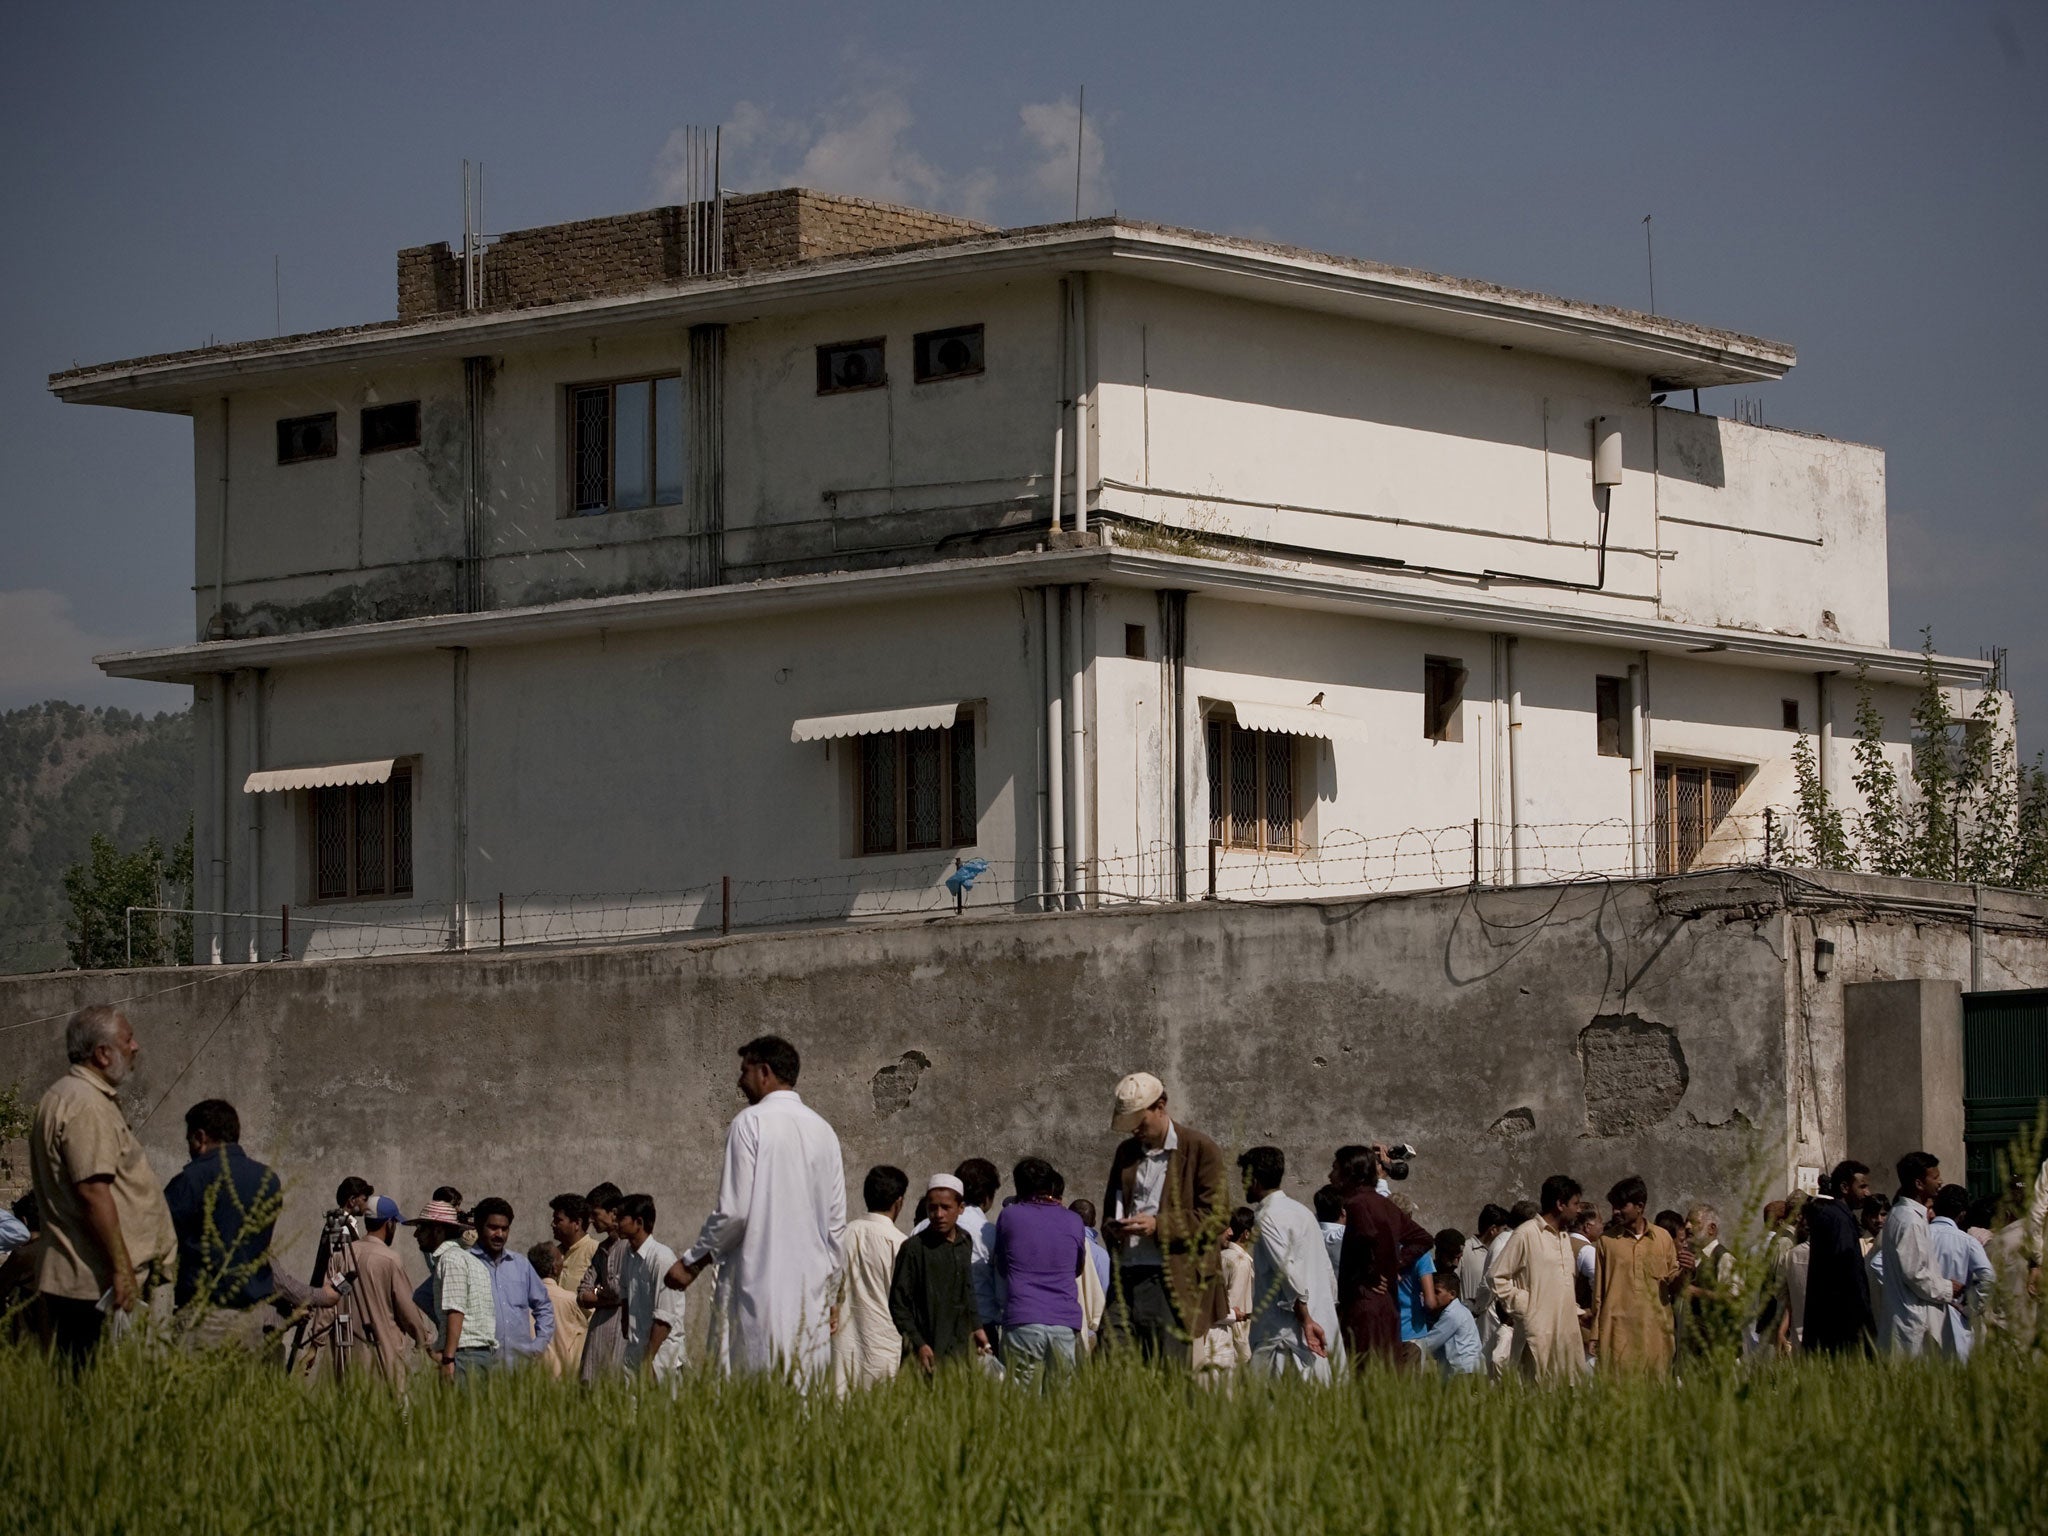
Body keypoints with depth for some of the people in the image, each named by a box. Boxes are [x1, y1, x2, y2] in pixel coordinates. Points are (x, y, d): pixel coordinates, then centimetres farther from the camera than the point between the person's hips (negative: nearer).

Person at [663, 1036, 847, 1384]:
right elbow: (837, 1222, 14)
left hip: (759, 1287, -6)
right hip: (812, 1287, 6)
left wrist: (692, 1262, 0)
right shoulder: (823, 1130, 13)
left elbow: (734, 1210, -12)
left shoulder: (750, 1123, -6)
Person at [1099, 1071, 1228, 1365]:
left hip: (1172, 1282, -5)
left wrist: (1158, 1225, -16)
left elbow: (1212, 1217, -5)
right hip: (1126, 1278, 5)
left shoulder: (1201, 1150, -1)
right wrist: (1112, 1226, 4)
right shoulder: (1126, 1151, 18)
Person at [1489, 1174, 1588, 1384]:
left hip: (1567, 1330, 8)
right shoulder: (1526, 1234, -6)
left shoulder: (1564, 1237, 19)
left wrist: (1575, 1310, 15)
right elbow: (1498, 1278, -6)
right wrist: (1523, 1307, -9)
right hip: (1539, 1332, -8)